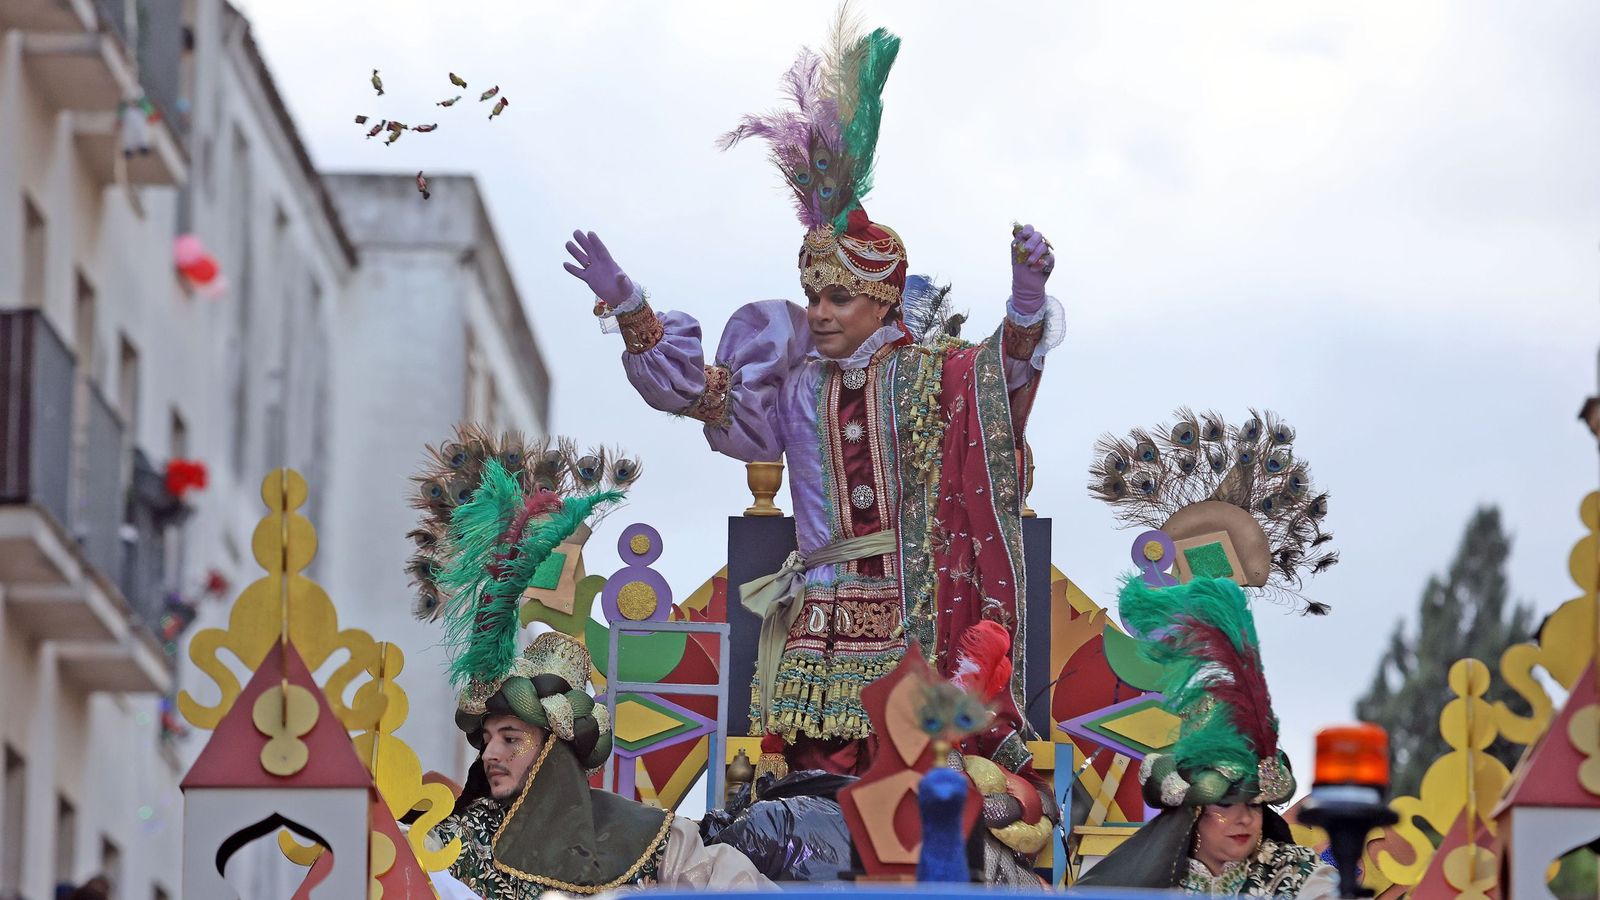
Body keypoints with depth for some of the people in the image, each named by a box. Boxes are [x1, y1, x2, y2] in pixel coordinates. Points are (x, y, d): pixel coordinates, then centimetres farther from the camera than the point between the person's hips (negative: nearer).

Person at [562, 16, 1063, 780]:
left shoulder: (932, 373, 1)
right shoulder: (798, 385, 12)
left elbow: (1005, 376, -15)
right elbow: (706, 394, 17)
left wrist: (1026, 302, -34)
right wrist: (628, 306, 14)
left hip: (917, 612, -3)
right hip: (823, 619, 4)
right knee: (821, 775, -4)